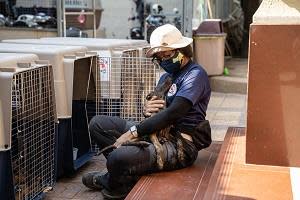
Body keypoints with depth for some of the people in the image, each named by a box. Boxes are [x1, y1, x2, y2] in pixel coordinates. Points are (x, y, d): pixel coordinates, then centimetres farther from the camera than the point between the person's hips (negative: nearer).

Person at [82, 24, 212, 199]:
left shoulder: (195, 74, -10)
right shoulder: (167, 76, 19)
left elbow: (172, 113, -21)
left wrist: (133, 132, -19)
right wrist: (147, 109, -5)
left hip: (179, 144, -9)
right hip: (156, 132, 9)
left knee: (118, 158, -32)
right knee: (98, 123, 2)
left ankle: (115, 186, 4)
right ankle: (126, 173, -2)